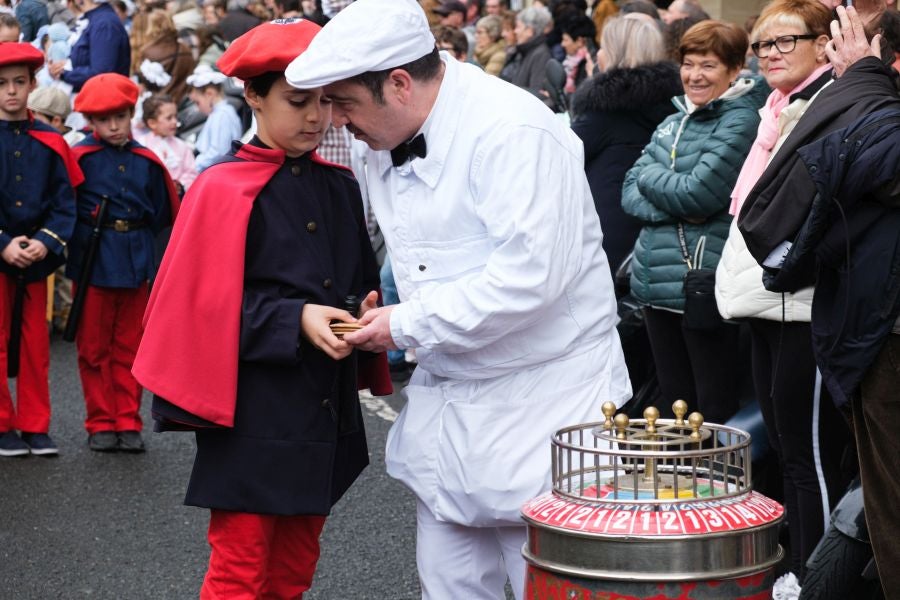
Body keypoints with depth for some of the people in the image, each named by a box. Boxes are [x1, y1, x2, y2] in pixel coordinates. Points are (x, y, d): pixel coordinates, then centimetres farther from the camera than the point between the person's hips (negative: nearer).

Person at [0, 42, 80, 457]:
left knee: (36, 346, 8)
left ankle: (35, 427, 15)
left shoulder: (50, 142, 3)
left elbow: (64, 203, 1)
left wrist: (46, 243, -13)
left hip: (36, 257, 2)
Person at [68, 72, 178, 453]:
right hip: (93, 265, -2)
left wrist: (137, 243, 7)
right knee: (94, 348, 5)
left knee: (129, 348, 8)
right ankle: (100, 424, 14)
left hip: (135, 266, 2)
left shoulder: (147, 162, 4)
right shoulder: (80, 158, -6)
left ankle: (128, 423, 15)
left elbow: (164, 214, 12)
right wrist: (88, 240, -1)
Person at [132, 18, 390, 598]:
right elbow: (210, 307, -12)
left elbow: (363, 281, 16)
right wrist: (296, 320, -23)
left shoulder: (341, 187, 9)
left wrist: (365, 312, -6)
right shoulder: (225, 191, -9)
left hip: (325, 413, 6)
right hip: (253, 419, -6)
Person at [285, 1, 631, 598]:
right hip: (446, 400, 8)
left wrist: (409, 326, -19)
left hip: (541, 401, -8)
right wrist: (381, 313, 5)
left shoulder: (514, 133, -20)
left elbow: (530, 274, -27)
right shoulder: (387, 141, 8)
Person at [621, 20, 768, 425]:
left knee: (714, 408, -1)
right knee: (672, 404, 15)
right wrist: (669, 208, -11)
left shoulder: (740, 122, -9)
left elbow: (696, 195, -17)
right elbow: (630, 192, 9)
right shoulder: (674, 122, 14)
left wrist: (650, 175, 0)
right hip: (656, 280, 8)